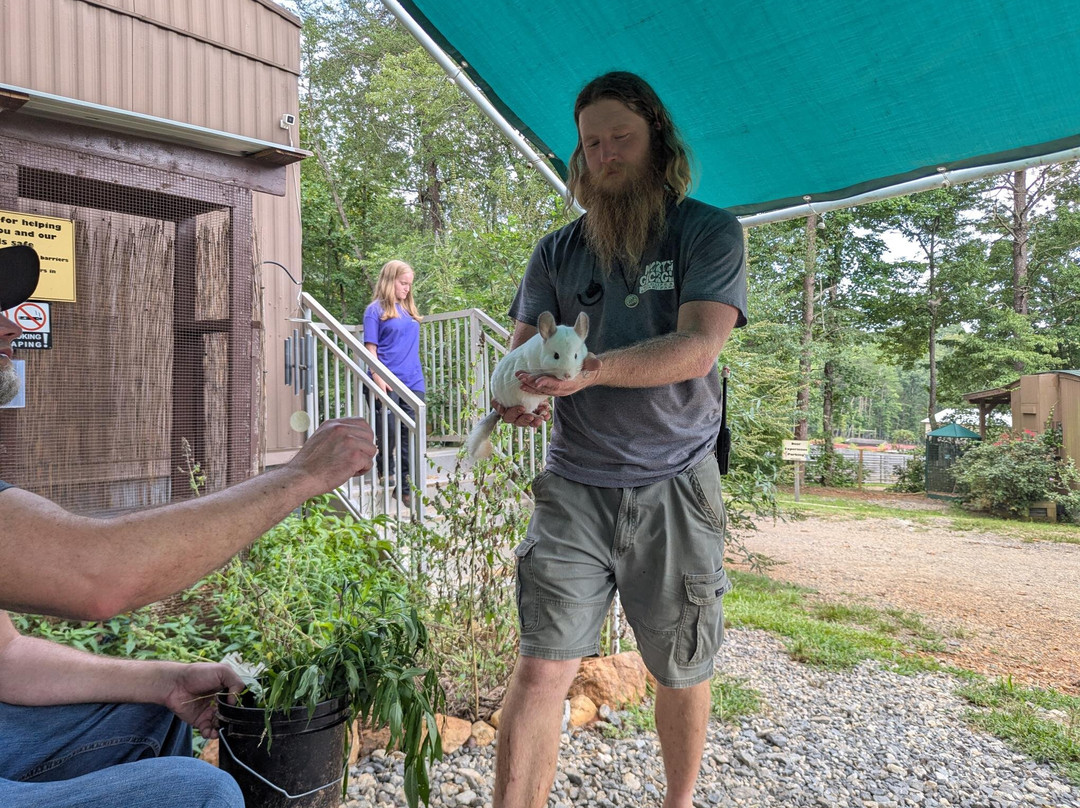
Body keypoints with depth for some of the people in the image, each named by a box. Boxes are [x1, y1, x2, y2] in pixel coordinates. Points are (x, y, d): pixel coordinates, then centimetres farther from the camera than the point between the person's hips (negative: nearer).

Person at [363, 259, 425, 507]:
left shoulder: (409, 309, 18)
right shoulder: (376, 310, 1)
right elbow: (370, 347, -5)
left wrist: (416, 372, 16)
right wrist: (378, 377, -15)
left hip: (412, 381, 5)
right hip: (389, 382, -5)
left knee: (410, 434, 4)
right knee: (390, 431, -3)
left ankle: (407, 486, 10)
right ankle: (385, 472, 22)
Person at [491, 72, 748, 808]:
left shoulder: (710, 232, -2)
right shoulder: (558, 251, 9)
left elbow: (697, 348, -16)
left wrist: (592, 369, -34)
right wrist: (517, 390, -20)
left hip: (673, 490, -1)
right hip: (575, 486, 2)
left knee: (683, 674, 13)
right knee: (542, 666, -5)